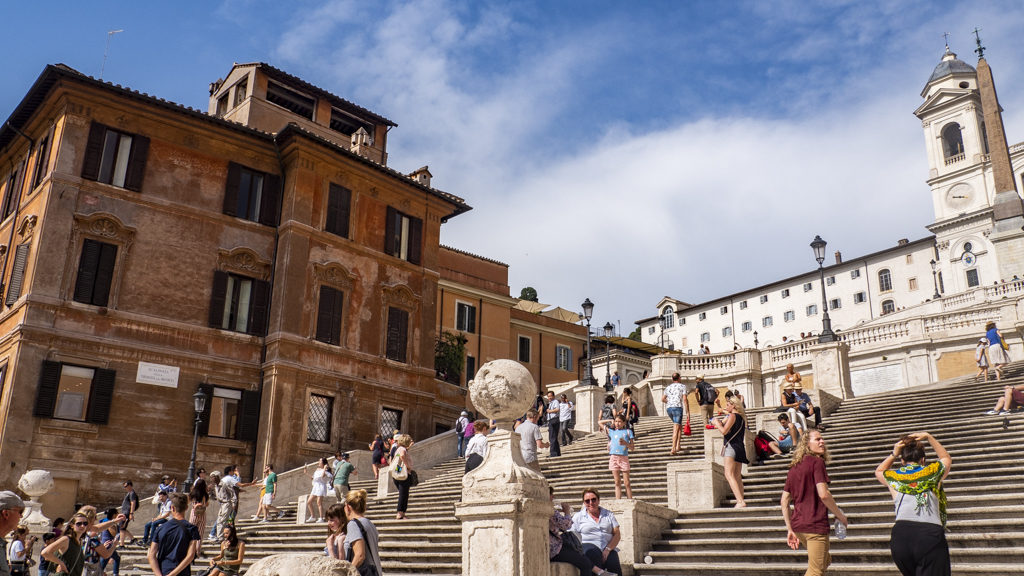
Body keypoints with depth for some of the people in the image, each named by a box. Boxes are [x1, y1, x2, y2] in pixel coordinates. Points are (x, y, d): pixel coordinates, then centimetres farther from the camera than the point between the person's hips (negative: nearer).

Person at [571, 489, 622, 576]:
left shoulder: (608, 514, 19)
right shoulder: (578, 516, 15)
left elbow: (617, 534, 11)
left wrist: (608, 549, -6)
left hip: (608, 548, 2)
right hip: (588, 545, -1)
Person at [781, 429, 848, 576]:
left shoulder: (794, 467, 15)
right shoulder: (817, 462, -7)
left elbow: (784, 501, 12)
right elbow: (823, 494, -19)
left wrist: (790, 530, 14)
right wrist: (840, 515, -5)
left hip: (797, 526, 8)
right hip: (816, 525, -8)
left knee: (825, 560, 25)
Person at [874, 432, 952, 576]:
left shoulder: (893, 477, 14)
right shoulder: (933, 472, 12)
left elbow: (879, 471, 39)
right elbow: (947, 459, 35)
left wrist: (894, 454, 28)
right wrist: (929, 437, 32)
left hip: (900, 535, 2)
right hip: (931, 534, -2)